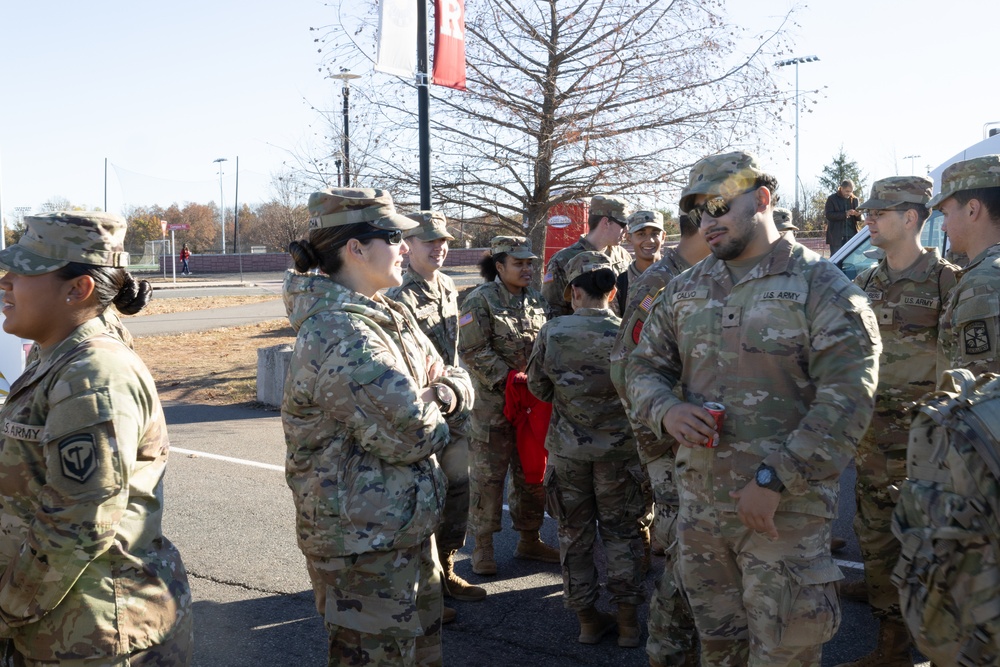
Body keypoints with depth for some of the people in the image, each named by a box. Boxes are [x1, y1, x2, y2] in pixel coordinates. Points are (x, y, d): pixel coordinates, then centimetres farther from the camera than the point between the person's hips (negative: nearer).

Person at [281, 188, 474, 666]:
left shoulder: (391, 316, 6)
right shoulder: (339, 336, -25)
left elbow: (453, 378, 13)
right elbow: (411, 434, -27)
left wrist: (446, 393, -11)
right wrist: (436, 419, -5)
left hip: (406, 526, 10)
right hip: (365, 542, -9)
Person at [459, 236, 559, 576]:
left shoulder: (535, 299, 11)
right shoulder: (481, 300, -9)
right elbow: (472, 350, -14)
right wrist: (507, 377, -19)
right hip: (492, 400, -6)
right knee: (488, 473, 0)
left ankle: (529, 539, 27)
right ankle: (483, 546, 12)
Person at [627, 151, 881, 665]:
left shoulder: (821, 287, -8)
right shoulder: (685, 290, 10)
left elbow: (846, 401, -15)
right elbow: (644, 366, 15)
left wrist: (775, 479, -20)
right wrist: (665, 410, -9)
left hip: (785, 510, -5)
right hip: (698, 503, 5)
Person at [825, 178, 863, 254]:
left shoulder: (855, 200, 13)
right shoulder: (832, 199, 3)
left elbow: (859, 219, 15)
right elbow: (829, 215, -9)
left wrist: (858, 215, -10)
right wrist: (845, 214, -19)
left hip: (851, 236, 3)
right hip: (836, 237, -3)